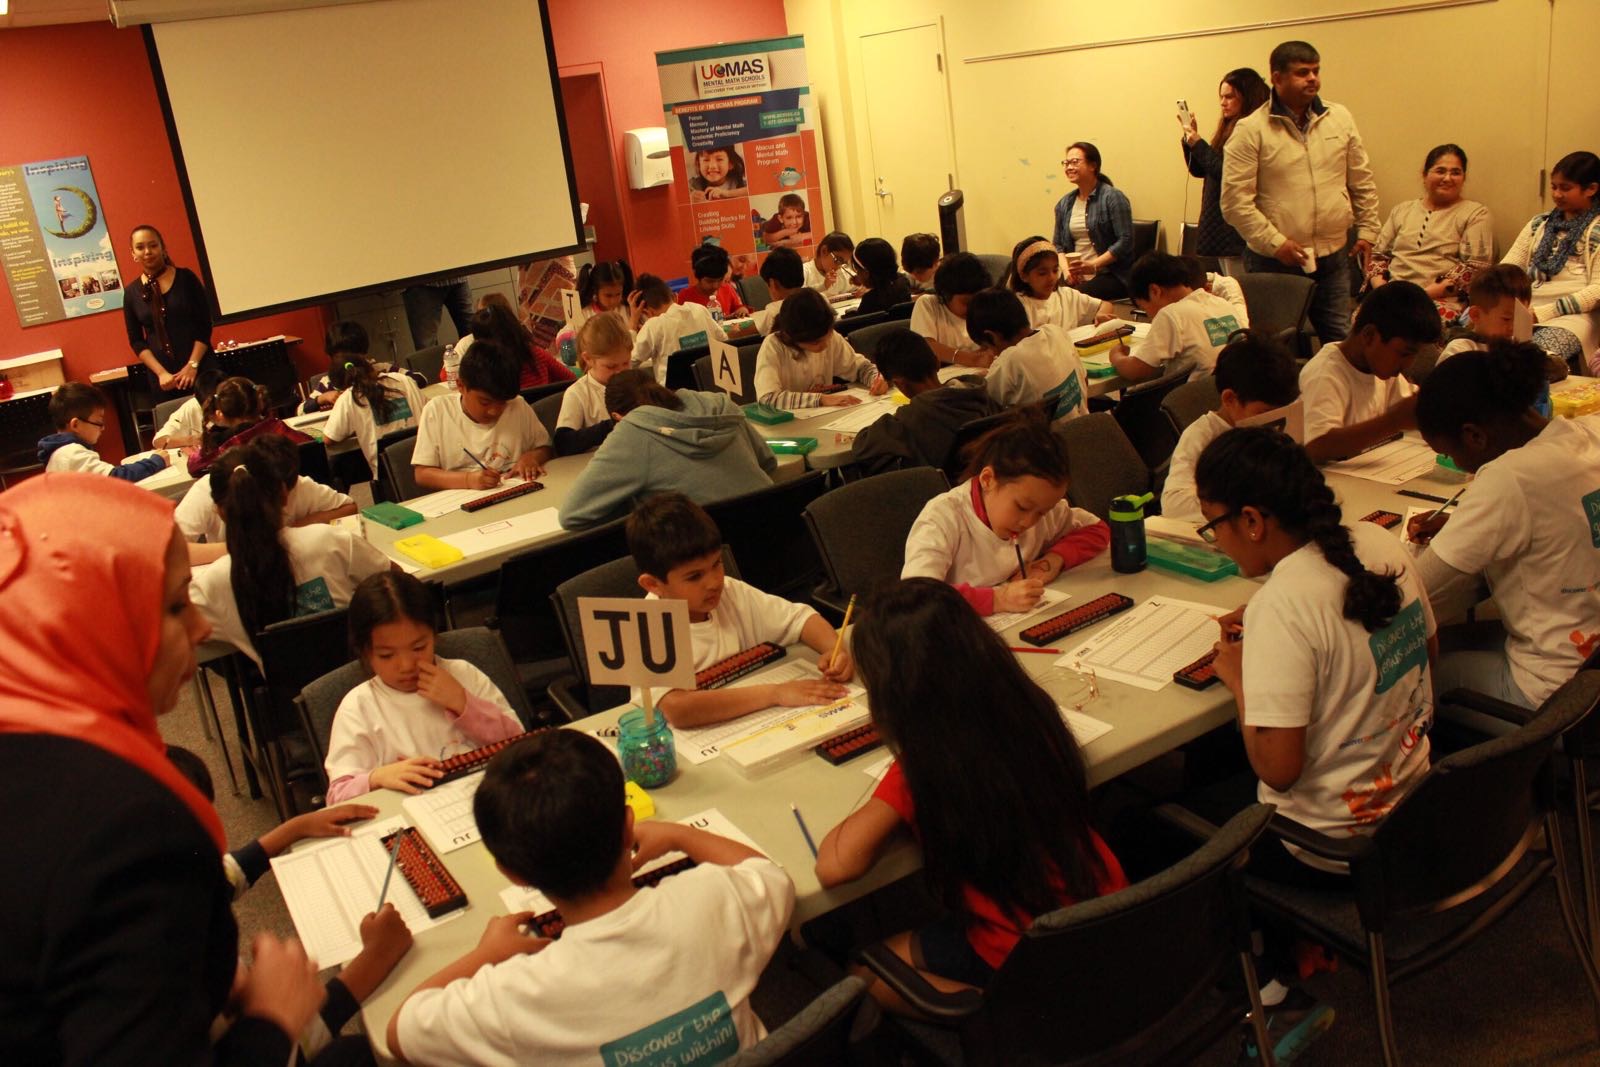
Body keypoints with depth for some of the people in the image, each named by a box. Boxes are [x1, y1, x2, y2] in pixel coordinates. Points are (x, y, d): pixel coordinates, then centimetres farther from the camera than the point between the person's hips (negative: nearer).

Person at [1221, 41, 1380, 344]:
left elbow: (1363, 183, 17)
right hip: (1274, 261, -4)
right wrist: (1275, 242, -17)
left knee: (1343, 343, 10)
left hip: (1333, 257, 4)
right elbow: (1235, 200, -13)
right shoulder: (1251, 130, -8)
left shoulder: (1340, 118, 8)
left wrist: (1367, 230, 11)